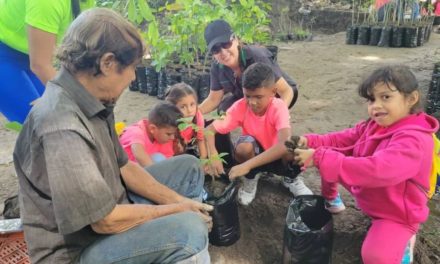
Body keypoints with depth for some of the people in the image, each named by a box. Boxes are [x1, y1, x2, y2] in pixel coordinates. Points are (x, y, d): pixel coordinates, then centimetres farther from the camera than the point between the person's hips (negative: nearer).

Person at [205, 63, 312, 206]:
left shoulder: (279, 107, -29)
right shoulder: (240, 107, -22)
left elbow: (284, 144, -44)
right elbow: (209, 130, -21)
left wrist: (247, 165, -51)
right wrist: (213, 156, -42)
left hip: (276, 157, 0)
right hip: (253, 154, 1)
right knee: (244, 145, -35)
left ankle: (291, 178, 3)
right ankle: (250, 178, 0)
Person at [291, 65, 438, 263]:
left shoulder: (413, 139, -33)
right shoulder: (374, 124, -5)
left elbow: (378, 171, -46)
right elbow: (344, 139, -1)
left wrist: (320, 158, -47)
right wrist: (311, 142, -21)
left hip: (397, 213, -7)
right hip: (366, 195, 7)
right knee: (327, 158, 1)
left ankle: (402, 241, 3)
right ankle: (331, 201, 26)